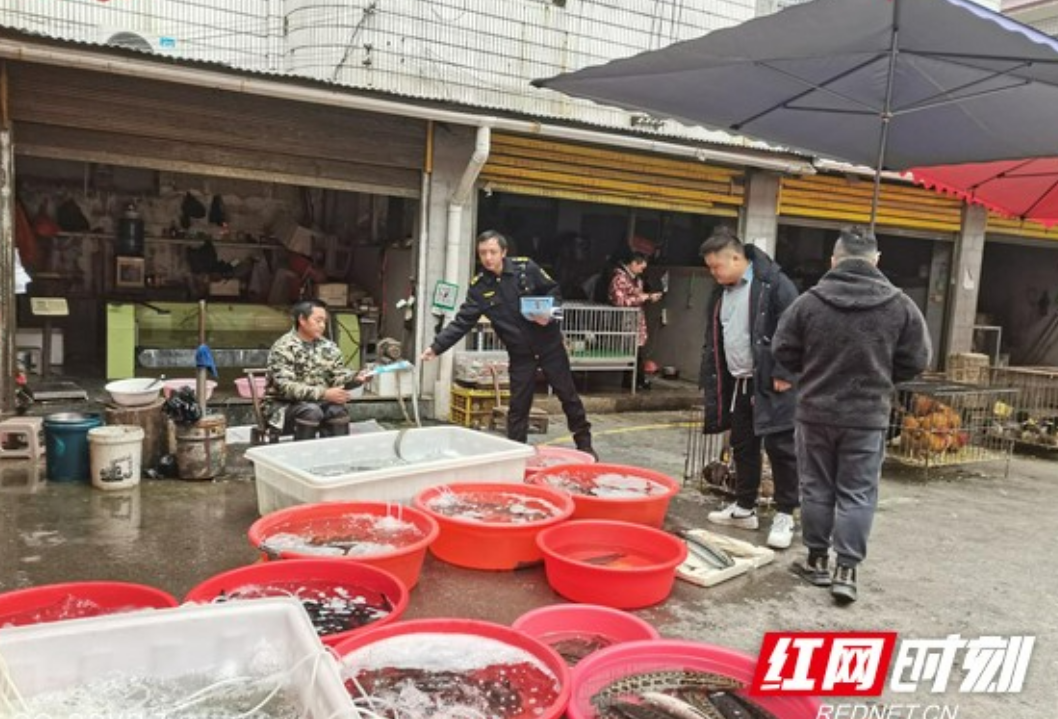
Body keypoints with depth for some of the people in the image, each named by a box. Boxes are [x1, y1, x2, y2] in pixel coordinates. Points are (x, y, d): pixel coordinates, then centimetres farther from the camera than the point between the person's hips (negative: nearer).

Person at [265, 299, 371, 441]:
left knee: (337, 410, -27)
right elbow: (286, 387, -23)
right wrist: (324, 394, -30)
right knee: (311, 411, -34)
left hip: (318, 403, 5)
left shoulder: (328, 347, 7)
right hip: (284, 407, -4)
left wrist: (356, 377, -18)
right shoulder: (284, 347, -14)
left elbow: (339, 377, 5)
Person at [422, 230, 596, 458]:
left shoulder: (526, 267, -11)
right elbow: (461, 322, -9)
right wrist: (436, 347, -18)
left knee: (568, 395, 11)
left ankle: (584, 444, 29)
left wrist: (548, 313, -19)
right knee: (518, 405, 4)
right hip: (520, 353, 1)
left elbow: (554, 291, 0)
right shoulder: (478, 287, -7)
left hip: (549, 345, 0)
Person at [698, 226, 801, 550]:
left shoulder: (774, 284, -13)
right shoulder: (721, 291, 11)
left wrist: (785, 373, -18)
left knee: (780, 448, -2)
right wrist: (711, 379, 15)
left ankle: (784, 515, 8)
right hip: (737, 382, 8)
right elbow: (713, 339, 18)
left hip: (771, 383, -7)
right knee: (743, 447, 14)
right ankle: (744, 508, 26)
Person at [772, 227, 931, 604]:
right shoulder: (901, 306, -6)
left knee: (817, 488, 13)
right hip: (867, 416, 0)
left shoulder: (809, 302, -8)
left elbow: (783, 351, -2)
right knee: (857, 494, 7)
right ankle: (846, 569, 5)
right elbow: (916, 361, 0)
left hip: (816, 411, 1)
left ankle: (818, 560, 23)